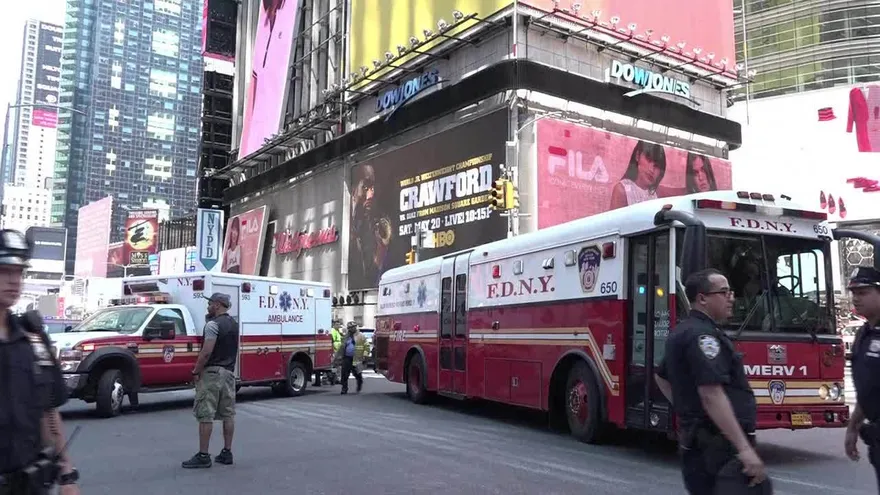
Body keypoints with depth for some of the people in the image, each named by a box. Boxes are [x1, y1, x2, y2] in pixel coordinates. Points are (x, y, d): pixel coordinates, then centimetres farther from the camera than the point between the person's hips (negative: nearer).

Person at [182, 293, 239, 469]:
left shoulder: (213, 324, -14)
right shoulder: (234, 324, 13)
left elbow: (206, 352, -19)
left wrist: (196, 371, -13)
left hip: (212, 372, -8)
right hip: (229, 372, 8)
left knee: (205, 415, -5)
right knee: (228, 414, 9)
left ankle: (203, 456, -4)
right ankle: (227, 453, 14)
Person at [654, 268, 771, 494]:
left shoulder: (682, 332, 16)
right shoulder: (702, 335, -15)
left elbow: (661, 377, 29)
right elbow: (711, 395, -25)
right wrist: (744, 448, -27)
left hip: (696, 440, 10)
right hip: (719, 443, -10)